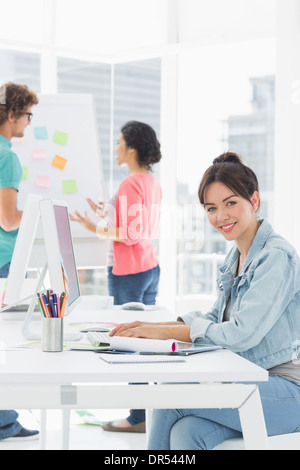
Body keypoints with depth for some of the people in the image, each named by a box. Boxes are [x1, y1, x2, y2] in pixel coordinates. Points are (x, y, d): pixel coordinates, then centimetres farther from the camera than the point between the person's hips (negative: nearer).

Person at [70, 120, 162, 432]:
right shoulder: (152, 183, 11)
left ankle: (139, 417, 1)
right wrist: (106, 215, 22)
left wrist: (96, 229, -15)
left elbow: (130, 234, -21)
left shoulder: (130, 184, -17)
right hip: (150, 267, 10)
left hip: (128, 272, -10)